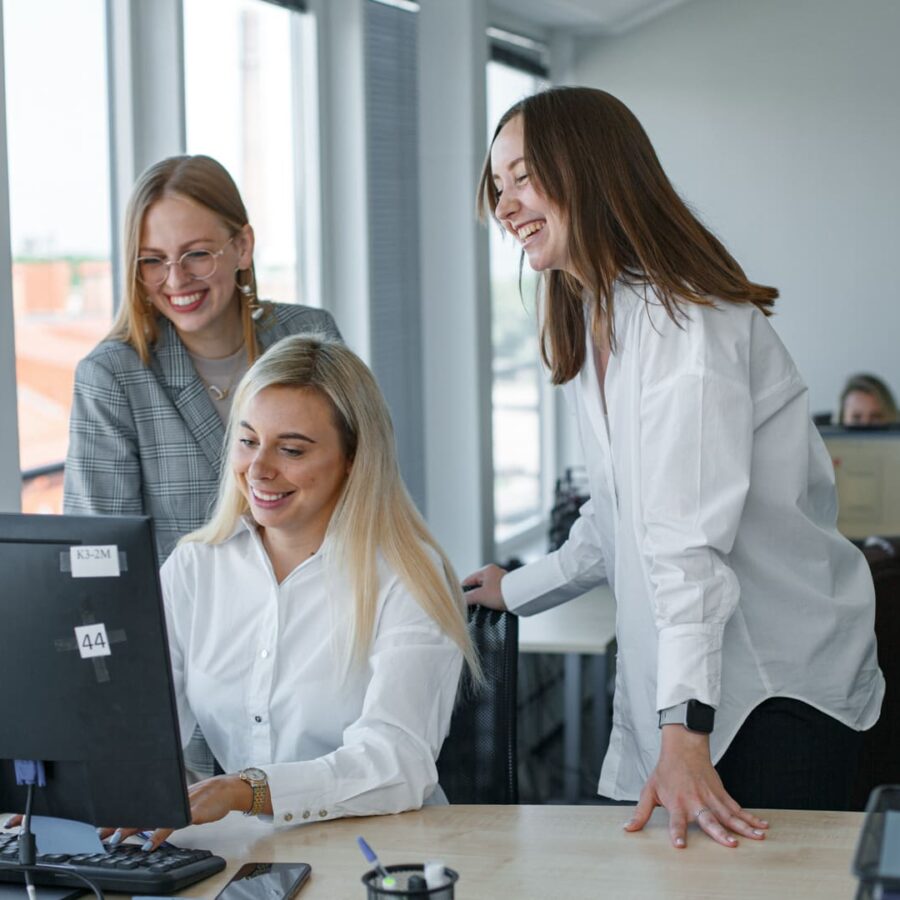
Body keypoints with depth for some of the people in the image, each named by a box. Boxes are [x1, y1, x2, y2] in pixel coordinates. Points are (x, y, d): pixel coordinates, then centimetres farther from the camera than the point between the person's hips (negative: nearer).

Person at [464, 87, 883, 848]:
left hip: (782, 686, -8)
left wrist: (685, 732, -33)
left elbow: (692, 536, -27)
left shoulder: (683, 321, -17)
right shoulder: (594, 328, 13)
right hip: (676, 681, 8)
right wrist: (517, 591, 35)